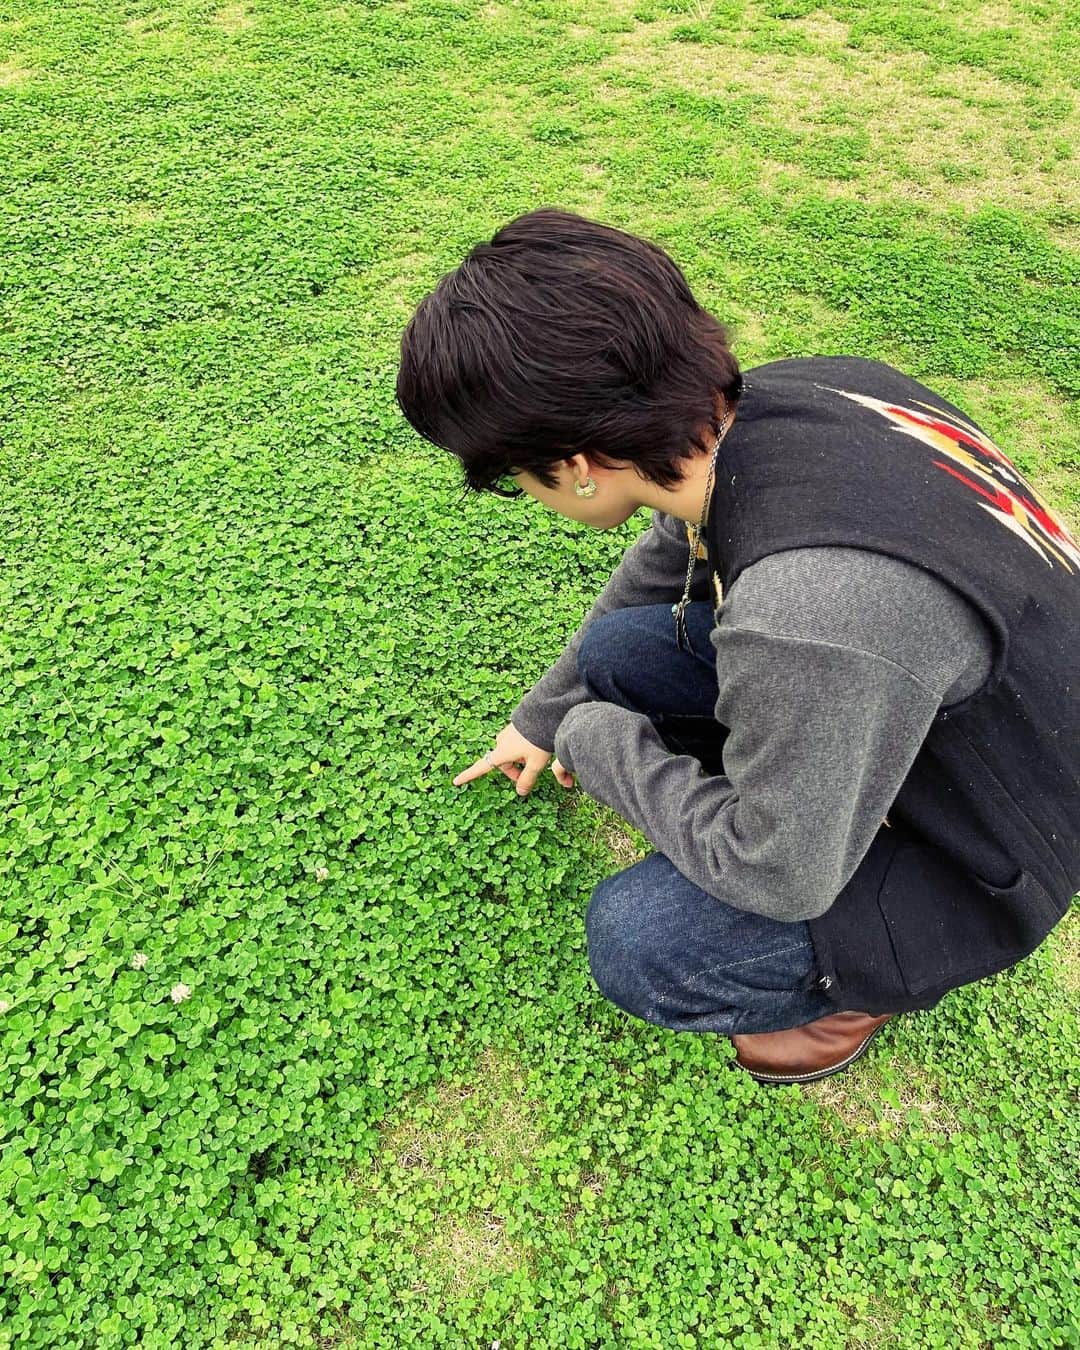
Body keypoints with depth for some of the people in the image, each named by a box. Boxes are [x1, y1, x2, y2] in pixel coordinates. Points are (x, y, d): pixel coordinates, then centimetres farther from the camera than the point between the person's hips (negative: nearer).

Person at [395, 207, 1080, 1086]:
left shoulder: (811, 615, -43)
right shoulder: (760, 405, -15)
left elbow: (779, 877, -26)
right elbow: (660, 569, 6)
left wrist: (598, 740, -11)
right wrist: (546, 716, 21)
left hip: (980, 856, -7)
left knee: (636, 943, -20)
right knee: (618, 648, -3)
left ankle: (882, 966, 8)